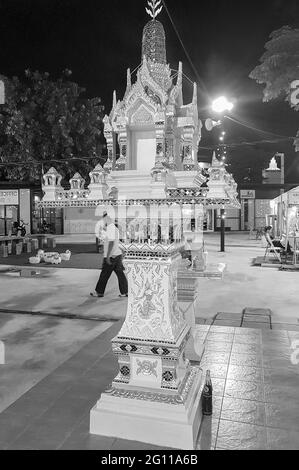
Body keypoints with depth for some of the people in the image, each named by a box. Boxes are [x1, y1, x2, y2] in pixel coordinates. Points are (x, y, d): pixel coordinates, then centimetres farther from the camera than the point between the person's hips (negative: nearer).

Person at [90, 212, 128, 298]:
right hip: (118, 254, 9)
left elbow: (111, 243, -22)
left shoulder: (110, 228, -16)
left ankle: (99, 292, 14)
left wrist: (108, 256, -21)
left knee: (104, 275, 3)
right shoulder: (115, 228, 14)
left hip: (111, 256, -9)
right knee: (120, 273, 8)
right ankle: (124, 292, 10)